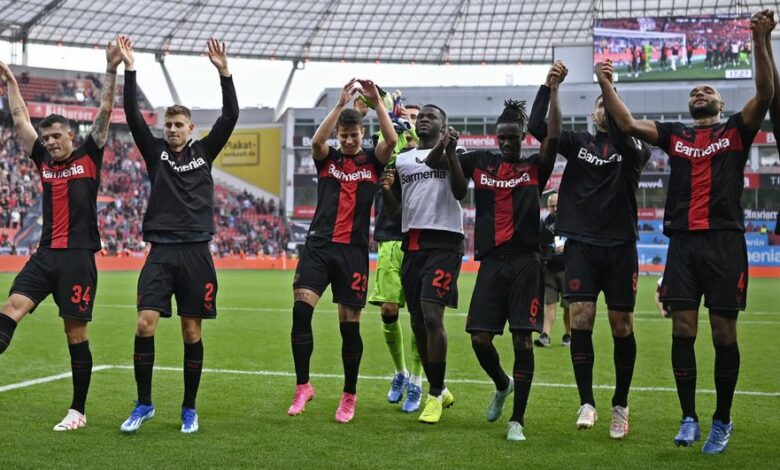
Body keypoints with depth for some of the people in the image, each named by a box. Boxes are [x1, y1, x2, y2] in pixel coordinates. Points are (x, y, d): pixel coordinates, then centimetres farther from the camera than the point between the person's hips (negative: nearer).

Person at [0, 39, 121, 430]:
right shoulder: (44, 160, 13)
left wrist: (111, 71, -10)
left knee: (76, 334, 0)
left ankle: (78, 411, 9)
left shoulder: (89, 156, 2)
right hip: (45, 254, 5)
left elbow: (105, 112, -4)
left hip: (78, 257, -5)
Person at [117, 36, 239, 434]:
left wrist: (224, 72, -11)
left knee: (192, 333, 4)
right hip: (161, 252, 0)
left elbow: (230, 117, -1)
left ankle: (189, 409, 15)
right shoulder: (156, 151, 9)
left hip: (196, 253, 0)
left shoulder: (204, 151, 9)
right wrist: (129, 68, -9)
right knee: (145, 325, -11)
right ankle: (143, 404, 2)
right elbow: (132, 114, -1)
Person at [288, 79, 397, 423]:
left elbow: (391, 140, -13)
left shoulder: (372, 160, 8)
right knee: (301, 310, -14)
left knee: (350, 325, 2)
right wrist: (341, 103, -19)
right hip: (318, 246, 1)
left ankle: (349, 395, 17)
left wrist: (376, 100, -17)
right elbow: (316, 140, -14)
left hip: (354, 250, -1)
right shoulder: (327, 158, 10)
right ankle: (302, 386, -2)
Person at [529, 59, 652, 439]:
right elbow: (537, 127, -3)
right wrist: (548, 86, -11)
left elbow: (624, 137, -19)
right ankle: (586, 403, -3)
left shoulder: (633, 149, 5)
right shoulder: (578, 143, 10)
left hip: (620, 246, -1)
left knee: (621, 326, 2)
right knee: (580, 319, -10)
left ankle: (620, 406, 16)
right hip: (581, 244, 1)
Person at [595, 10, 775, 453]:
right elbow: (629, 124, 6)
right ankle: (689, 419, 8)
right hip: (683, 241, 2)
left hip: (725, 241, -2)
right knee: (683, 330, -1)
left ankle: (722, 421, 13)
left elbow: (766, 93, -7)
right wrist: (606, 85, -4)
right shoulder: (675, 134, 16)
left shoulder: (736, 131, 9)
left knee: (723, 333, 0)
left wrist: (761, 41, -19)